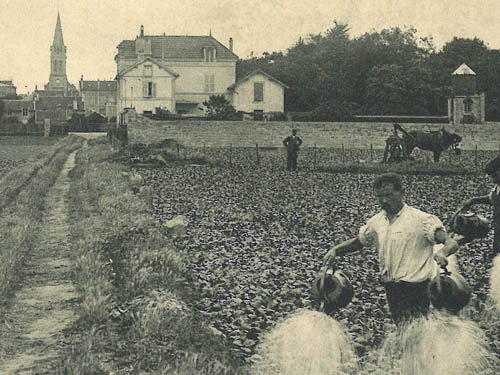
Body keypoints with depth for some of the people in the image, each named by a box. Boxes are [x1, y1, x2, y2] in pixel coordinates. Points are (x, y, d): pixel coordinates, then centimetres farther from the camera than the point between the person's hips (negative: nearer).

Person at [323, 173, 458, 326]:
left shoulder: (421, 220, -12)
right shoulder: (376, 222, 8)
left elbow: (452, 243, -19)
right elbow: (357, 242, 23)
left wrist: (442, 252, -43)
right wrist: (335, 250, 4)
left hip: (416, 289, -6)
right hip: (392, 290, 6)